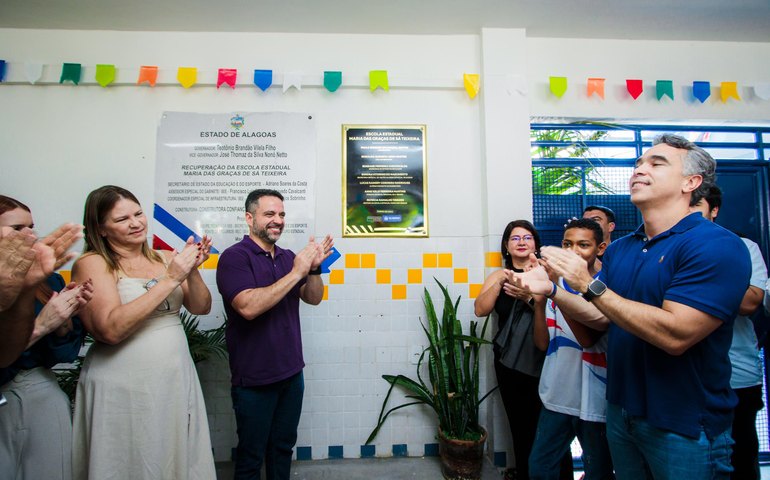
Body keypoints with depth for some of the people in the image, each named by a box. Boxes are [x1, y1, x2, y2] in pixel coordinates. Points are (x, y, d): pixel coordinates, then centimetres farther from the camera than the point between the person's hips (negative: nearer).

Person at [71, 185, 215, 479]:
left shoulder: (165, 259, 5)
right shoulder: (92, 264, -7)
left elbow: (201, 308, 2)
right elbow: (111, 329, -21)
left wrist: (191, 271, -15)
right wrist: (170, 280, -22)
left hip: (177, 381, 5)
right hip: (123, 390, -4)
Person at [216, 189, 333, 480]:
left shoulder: (288, 257, 6)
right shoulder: (234, 257, -13)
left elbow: (313, 299, 4)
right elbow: (248, 307, -27)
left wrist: (314, 268, -14)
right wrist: (296, 273, -26)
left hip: (292, 372, 6)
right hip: (254, 379, -5)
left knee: (283, 447, 21)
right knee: (251, 456, 14)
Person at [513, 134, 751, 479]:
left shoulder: (718, 246, -18)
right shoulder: (618, 249, 2)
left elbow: (675, 335, -28)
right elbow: (600, 316, 5)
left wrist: (590, 285, -27)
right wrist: (552, 291, -10)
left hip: (684, 425, -6)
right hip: (621, 410, 7)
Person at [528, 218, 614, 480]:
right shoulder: (555, 282, 2)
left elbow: (588, 339, -23)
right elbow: (543, 343, 0)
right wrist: (539, 302, -15)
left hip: (595, 401, -4)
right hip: (556, 396, 4)